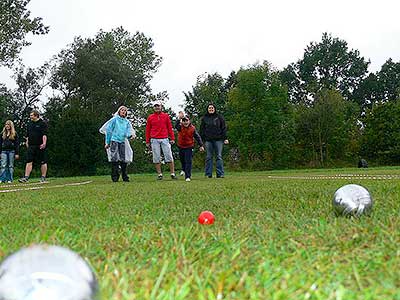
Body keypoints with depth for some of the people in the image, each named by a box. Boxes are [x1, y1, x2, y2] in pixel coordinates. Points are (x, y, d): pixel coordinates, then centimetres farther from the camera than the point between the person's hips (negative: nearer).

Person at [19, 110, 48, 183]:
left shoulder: (42, 123, -1)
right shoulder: (30, 124, 18)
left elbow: (44, 134, -10)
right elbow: (27, 135, 24)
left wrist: (44, 143, -20)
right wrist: (27, 142, 14)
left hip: (40, 146, -5)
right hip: (31, 146, 5)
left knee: (43, 162, 1)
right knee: (29, 162, -2)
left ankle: (43, 178, 8)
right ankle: (26, 177, -5)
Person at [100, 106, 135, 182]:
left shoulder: (127, 122, 11)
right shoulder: (114, 119, 2)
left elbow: (128, 132, 4)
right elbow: (108, 131, 3)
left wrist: (131, 135, -20)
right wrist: (107, 142, 0)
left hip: (122, 142, 3)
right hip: (114, 141, -3)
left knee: (124, 160, 0)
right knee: (114, 159, -9)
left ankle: (125, 177, 7)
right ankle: (115, 177, -5)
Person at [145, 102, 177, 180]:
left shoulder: (166, 116, 9)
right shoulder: (150, 117, 8)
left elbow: (170, 127, 9)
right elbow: (147, 130, 10)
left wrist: (172, 138, 3)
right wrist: (147, 142, 5)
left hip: (165, 139, 0)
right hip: (154, 140, 0)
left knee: (169, 156, -3)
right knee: (156, 158, 1)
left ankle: (173, 173, 2)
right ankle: (159, 174, 7)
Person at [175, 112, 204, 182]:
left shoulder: (192, 128, -9)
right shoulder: (180, 127, -9)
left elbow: (197, 137, -4)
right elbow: (176, 126, -34)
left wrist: (201, 145, -7)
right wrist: (179, 118, -48)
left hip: (189, 147, -3)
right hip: (181, 146, 3)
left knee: (188, 162, -9)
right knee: (182, 160, 21)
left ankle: (188, 176, -6)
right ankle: (184, 170, 51)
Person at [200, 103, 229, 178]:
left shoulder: (219, 117, 8)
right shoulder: (204, 118, 10)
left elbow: (224, 128, 6)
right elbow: (202, 130, 10)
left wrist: (225, 138, -1)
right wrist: (201, 140, 4)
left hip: (218, 139, -1)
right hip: (208, 140, 1)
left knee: (219, 157, -1)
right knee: (208, 157, 3)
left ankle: (220, 173, 1)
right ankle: (208, 174, 6)